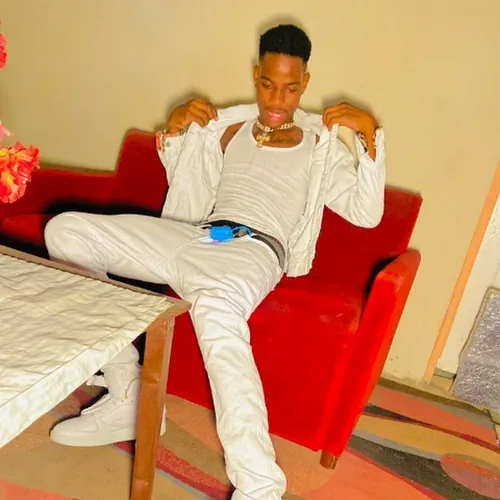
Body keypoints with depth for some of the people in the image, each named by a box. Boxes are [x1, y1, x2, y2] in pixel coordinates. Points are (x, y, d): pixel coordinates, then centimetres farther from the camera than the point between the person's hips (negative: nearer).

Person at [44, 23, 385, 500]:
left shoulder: (321, 145, 14)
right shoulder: (229, 126, 25)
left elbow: (367, 214, 3)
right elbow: (182, 183, 29)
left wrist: (370, 136, -8)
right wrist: (174, 127, 12)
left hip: (254, 248, -5)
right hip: (192, 236, 6)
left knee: (215, 304, -43)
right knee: (65, 230, -8)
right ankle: (127, 395, -9)